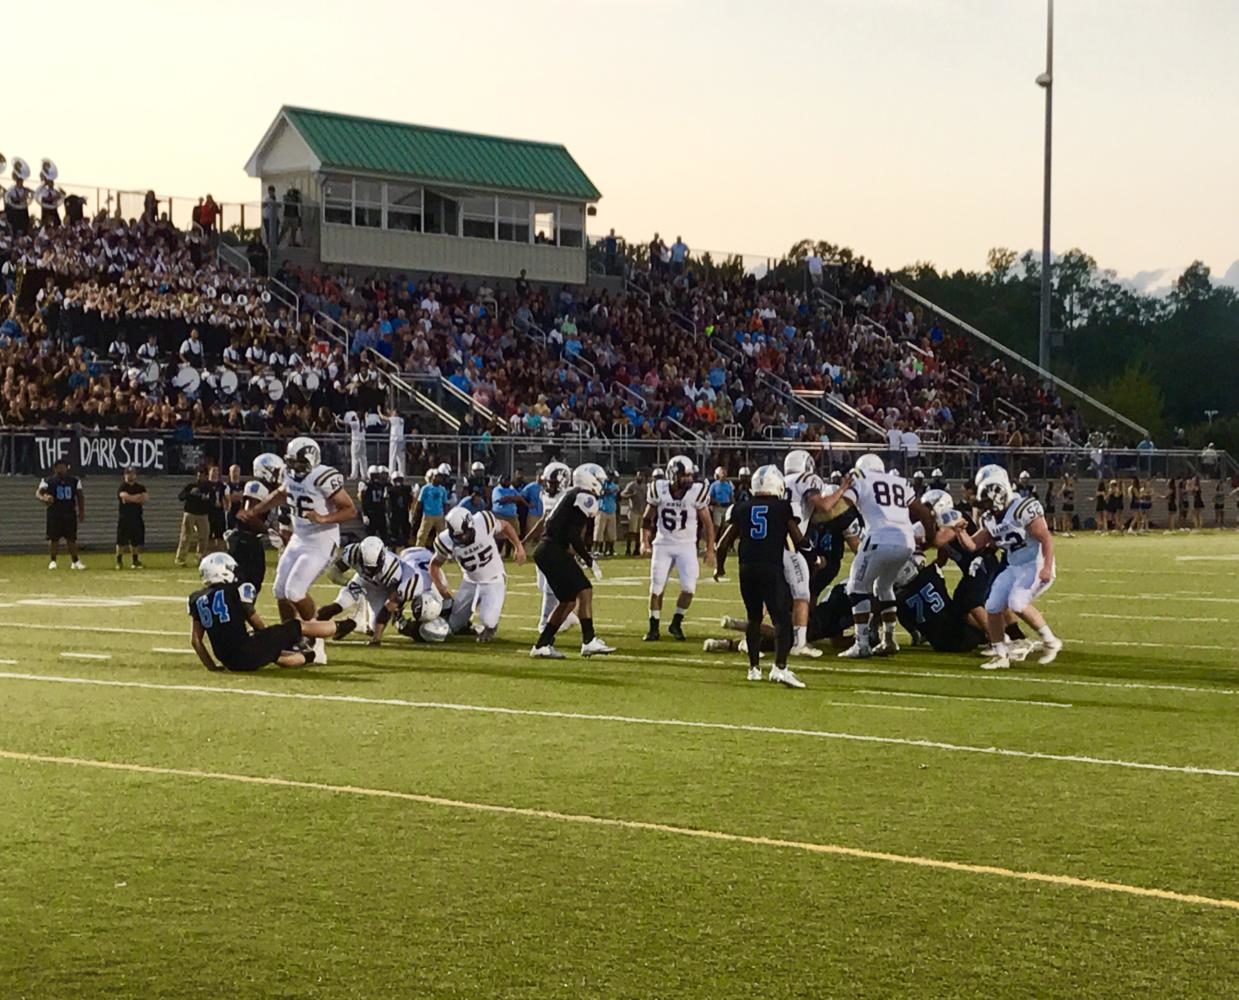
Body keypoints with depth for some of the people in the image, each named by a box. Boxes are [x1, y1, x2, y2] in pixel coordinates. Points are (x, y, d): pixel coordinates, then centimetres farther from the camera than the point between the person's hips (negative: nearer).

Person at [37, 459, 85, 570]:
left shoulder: (75, 481, 8)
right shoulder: (47, 481, -1)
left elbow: (80, 496, 10)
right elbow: (38, 492, -10)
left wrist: (82, 512, 2)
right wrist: (43, 498, -33)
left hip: (70, 514, 2)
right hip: (54, 514, -2)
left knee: (71, 538, 4)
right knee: (53, 538, -1)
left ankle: (75, 561, 8)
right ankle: (52, 561, 9)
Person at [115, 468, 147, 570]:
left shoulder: (140, 487, 12)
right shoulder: (122, 487, -1)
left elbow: (143, 500, -2)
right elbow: (125, 496, -19)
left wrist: (131, 498, -10)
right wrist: (137, 497, -7)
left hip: (137, 517, 4)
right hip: (124, 517, -3)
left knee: (136, 541, 4)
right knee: (121, 541, -7)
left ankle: (135, 561, 13)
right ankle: (119, 561, 2)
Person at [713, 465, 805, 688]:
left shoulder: (741, 509, 10)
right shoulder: (783, 508, 3)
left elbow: (724, 543, 12)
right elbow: (798, 541, 3)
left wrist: (720, 566, 29)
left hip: (747, 569, 4)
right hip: (772, 569, -4)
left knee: (753, 617, 18)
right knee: (782, 619, -3)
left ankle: (754, 668, 22)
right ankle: (780, 667, -20)